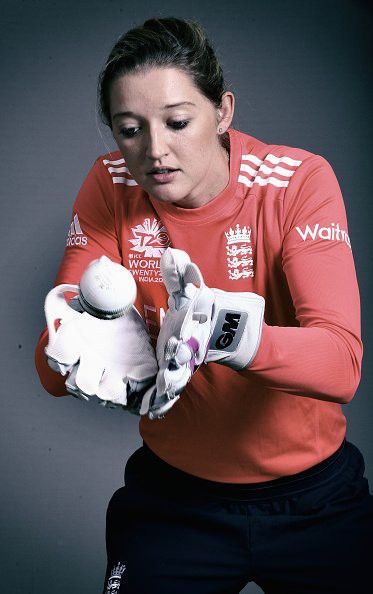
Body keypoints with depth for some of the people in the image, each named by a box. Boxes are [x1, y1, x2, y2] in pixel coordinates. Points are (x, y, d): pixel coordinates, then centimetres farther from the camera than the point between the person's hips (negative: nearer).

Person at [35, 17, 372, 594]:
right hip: (172, 492, 1)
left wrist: (233, 333, -49)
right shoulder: (110, 188, -12)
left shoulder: (299, 182, -19)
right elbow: (51, 367, -16)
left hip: (312, 492, -1)